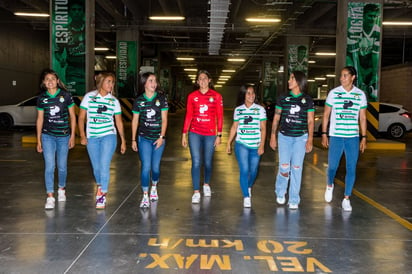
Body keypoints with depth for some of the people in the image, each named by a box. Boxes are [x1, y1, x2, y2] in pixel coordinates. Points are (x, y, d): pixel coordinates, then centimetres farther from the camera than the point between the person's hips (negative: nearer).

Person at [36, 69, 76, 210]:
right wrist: (38, 140, 7)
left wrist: (72, 136, 0)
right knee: (49, 166, -8)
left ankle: (61, 189, 34)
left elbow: (72, 116, 3)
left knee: (62, 166, 9)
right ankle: (50, 197, -2)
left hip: (63, 136, 0)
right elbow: (40, 119, 8)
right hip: (48, 136, 0)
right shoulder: (41, 98, 2)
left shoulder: (66, 96, -3)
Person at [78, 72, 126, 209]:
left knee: (104, 166, -12)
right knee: (96, 167, 8)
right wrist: (82, 136, -4)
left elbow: (119, 122, 10)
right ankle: (100, 186, 37)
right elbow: (81, 117, 3)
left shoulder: (114, 101, 5)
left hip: (109, 136, 0)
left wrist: (123, 140, 8)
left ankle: (102, 195, 0)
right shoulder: (89, 97, 0)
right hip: (92, 137, 1)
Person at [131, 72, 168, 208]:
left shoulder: (161, 98, -1)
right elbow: (135, 120, 6)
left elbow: (164, 119, -1)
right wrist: (133, 139, 5)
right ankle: (145, 196, 1)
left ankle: (154, 187, 36)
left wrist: (161, 137, -8)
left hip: (158, 138, 1)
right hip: (144, 138, -1)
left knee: (155, 167, 8)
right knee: (146, 167, -8)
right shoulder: (139, 100, 0)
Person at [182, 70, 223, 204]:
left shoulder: (216, 96, 0)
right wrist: (184, 134, 3)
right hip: (194, 133, 0)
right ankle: (196, 192, 2)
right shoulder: (192, 96, 3)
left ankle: (207, 185, 35)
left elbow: (219, 116, 1)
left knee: (207, 162, 11)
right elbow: (188, 116, 6)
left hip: (210, 134, 0)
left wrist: (219, 135, -2)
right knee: (196, 162, -5)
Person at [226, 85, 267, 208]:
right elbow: (234, 127, 12)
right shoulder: (238, 110, 6)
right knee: (244, 170, -11)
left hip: (255, 146, 1)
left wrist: (262, 145, -5)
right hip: (241, 144, 0)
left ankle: (248, 187, 39)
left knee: (253, 171, 9)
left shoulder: (260, 109, 2)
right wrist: (229, 143, 10)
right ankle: (246, 197, -5)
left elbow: (263, 129, 1)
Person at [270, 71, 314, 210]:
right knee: (284, 167, -4)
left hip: (301, 138, 0)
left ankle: (294, 200, 11)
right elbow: (276, 119, 8)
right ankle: (280, 193, 23)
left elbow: (310, 121, 4)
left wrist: (310, 140, -3)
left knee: (296, 168, 0)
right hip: (284, 137, 0)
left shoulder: (308, 100, 3)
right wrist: (273, 137, 4)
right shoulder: (283, 98, 5)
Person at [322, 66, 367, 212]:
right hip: (336, 136, -1)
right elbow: (326, 115, 4)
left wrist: (364, 137, 5)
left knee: (351, 169, 2)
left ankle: (346, 198, 15)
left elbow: (362, 118, 9)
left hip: (353, 137, 1)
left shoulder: (360, 95, 4)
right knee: (332, 166, 5)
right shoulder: (333, 93, 0)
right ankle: (330, 186, 37)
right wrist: (324, 134, 0)